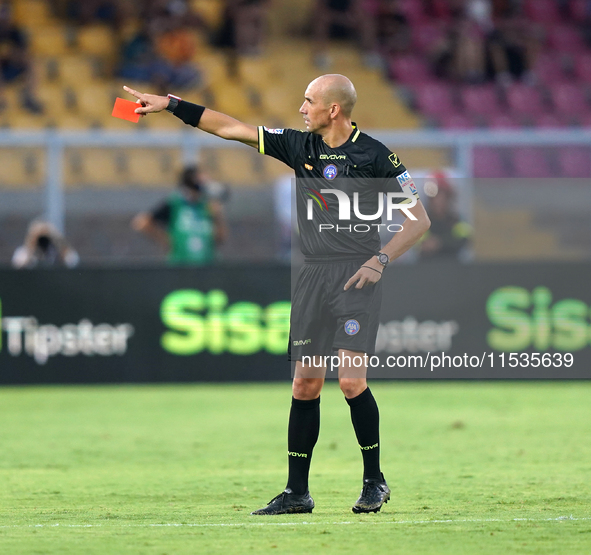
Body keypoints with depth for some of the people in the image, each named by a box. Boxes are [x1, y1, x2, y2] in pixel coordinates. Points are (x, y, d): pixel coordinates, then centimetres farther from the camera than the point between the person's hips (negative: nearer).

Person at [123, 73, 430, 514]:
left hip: (357, 277, -5)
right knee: (305, 383, 3)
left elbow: (420, 218, -4)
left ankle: (374, 481, 2)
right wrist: (170, 105, 10)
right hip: (314, 275, 5)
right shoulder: (300, 147, 8)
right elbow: (231, 128, 12)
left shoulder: (374, 155, -6)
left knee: (352, 381, -15)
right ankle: (297, 491, 8)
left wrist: (382, 259, -16)